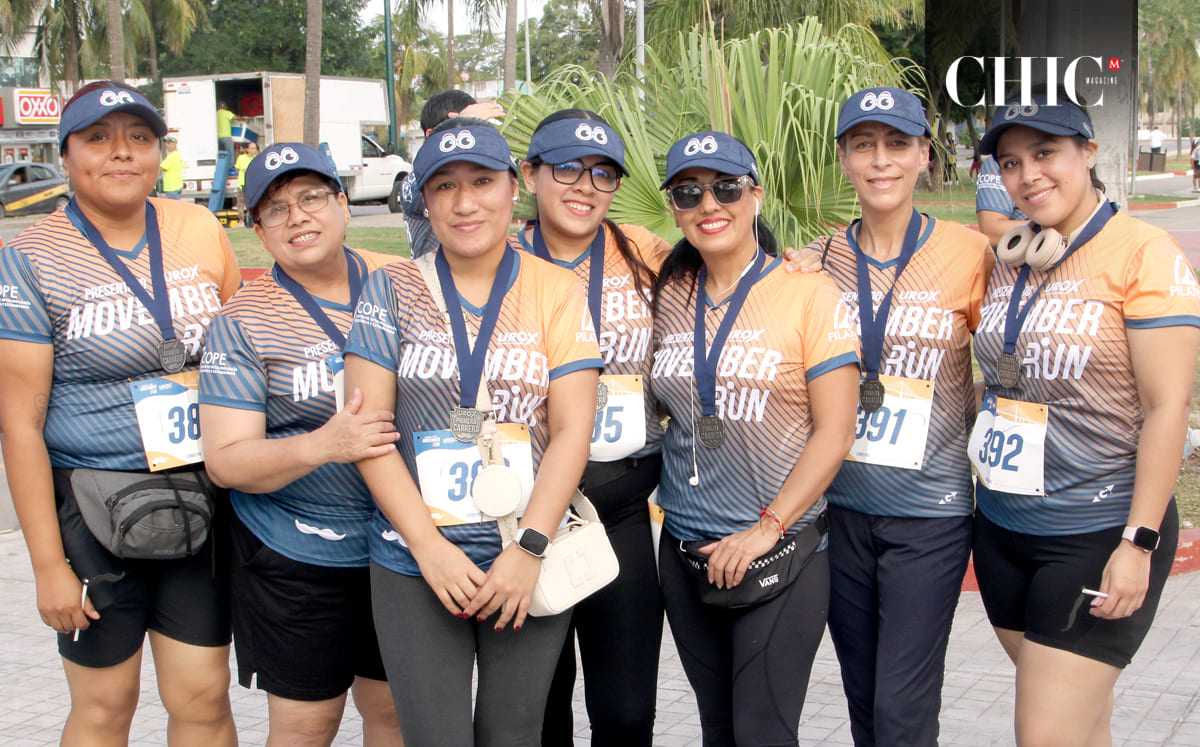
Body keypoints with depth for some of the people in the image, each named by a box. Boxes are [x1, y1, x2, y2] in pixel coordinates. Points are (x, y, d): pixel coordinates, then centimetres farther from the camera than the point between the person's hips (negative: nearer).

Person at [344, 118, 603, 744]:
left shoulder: (557, 292, 3)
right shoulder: (392, 290, 3)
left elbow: (571, 431, -2)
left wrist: (528, 549, -11)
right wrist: (429, 547, -9)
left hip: (528, 562, 0)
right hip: (413, 564, 0)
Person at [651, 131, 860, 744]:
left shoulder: (809, 294, -5)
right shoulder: (668, 300, 8)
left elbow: (834, 431, -8)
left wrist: (767, 527, -14)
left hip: (783, 549, -4)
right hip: (686, 551, 5)